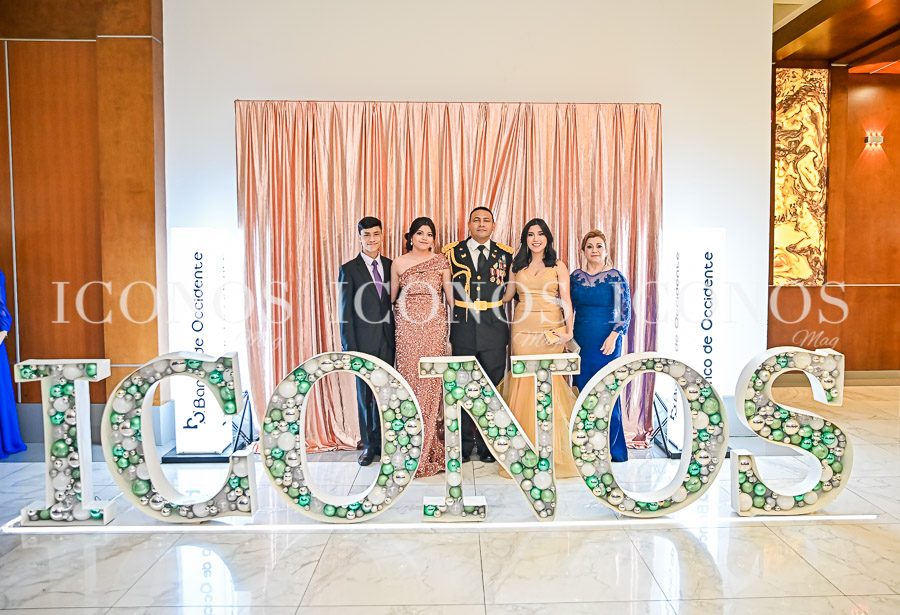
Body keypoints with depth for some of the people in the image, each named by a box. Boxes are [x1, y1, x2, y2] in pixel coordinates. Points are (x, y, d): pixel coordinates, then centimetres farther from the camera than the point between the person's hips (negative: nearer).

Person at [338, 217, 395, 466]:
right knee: (365, 396, 8)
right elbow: (345, 312, -4)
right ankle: (369, 445, 23)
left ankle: (381, 442, 26)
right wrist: (349, 348, -8)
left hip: (388, 341, 3)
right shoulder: (349, 270, -3)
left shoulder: (391, 266, 7)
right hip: (364, 342, -2)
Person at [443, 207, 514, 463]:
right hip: (463, 330, 0)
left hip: (494, 331, 1)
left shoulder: (505, 254, 6)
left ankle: (488, 445, 20)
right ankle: (464, 444, 21)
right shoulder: (451, 252, 4)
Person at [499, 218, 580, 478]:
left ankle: (553, 452, 7)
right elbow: (505, 295, 16)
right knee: (523, 386, -1)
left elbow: (566, 300, 1)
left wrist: (568, 330, -9)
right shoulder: (517, 266, 14)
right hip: (523, 330, 2)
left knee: (550, 384, -4)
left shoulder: (558, 266, 7)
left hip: (551, 330, -2)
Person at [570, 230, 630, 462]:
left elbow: (625, 312, -4)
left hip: (606, 341, -4)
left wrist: (613, 336, -14)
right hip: (581, 341, 4)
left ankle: (612, 448, 11)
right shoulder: (575, 277, 9)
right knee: (583, 391, 6)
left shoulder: (615, 277, -2)